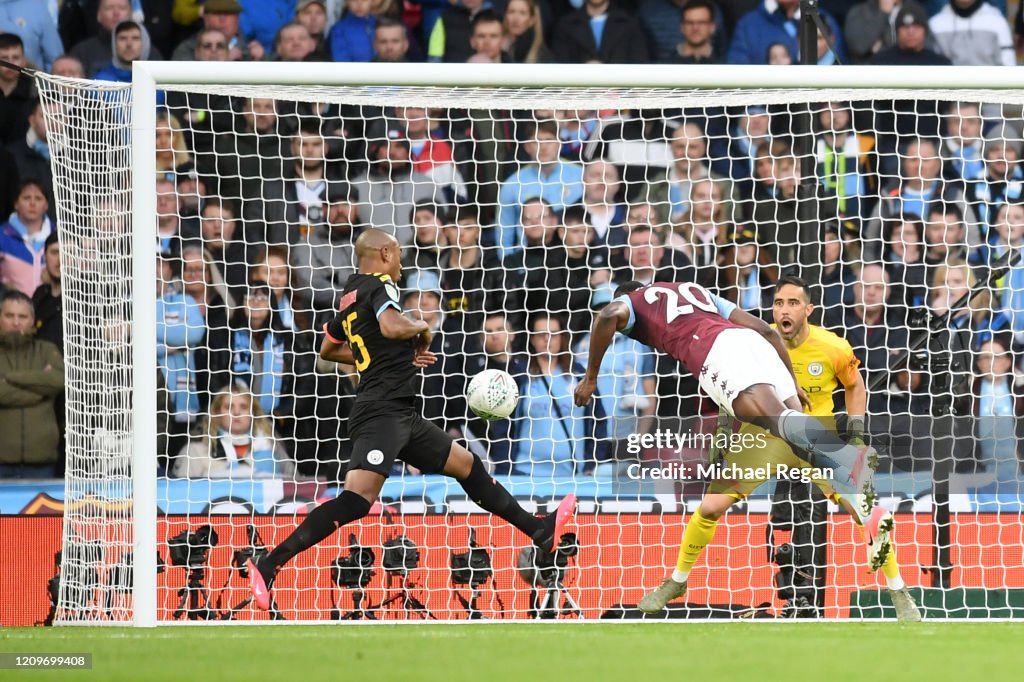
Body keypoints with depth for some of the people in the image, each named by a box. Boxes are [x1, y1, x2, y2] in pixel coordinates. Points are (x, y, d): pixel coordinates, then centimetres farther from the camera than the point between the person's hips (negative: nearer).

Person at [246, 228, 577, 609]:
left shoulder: (351, 296, 18)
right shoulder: (379, 286, -8)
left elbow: (328, 350, 33)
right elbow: (391, 326, -30)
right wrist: (423, 328, -7)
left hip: (399, 417, 11)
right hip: (382, 412, -11)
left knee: (467, 464, 19)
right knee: (357, 499, -23)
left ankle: (539, 531, 29)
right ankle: (270, 565, -28)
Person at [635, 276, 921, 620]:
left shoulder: (834, 349, -16)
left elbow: (855, 386, 5)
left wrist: (856, 430, -5)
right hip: (764, 434, 1)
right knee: (710, 507, -8)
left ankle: (898, 593, 9)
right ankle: (676, 583, 15)